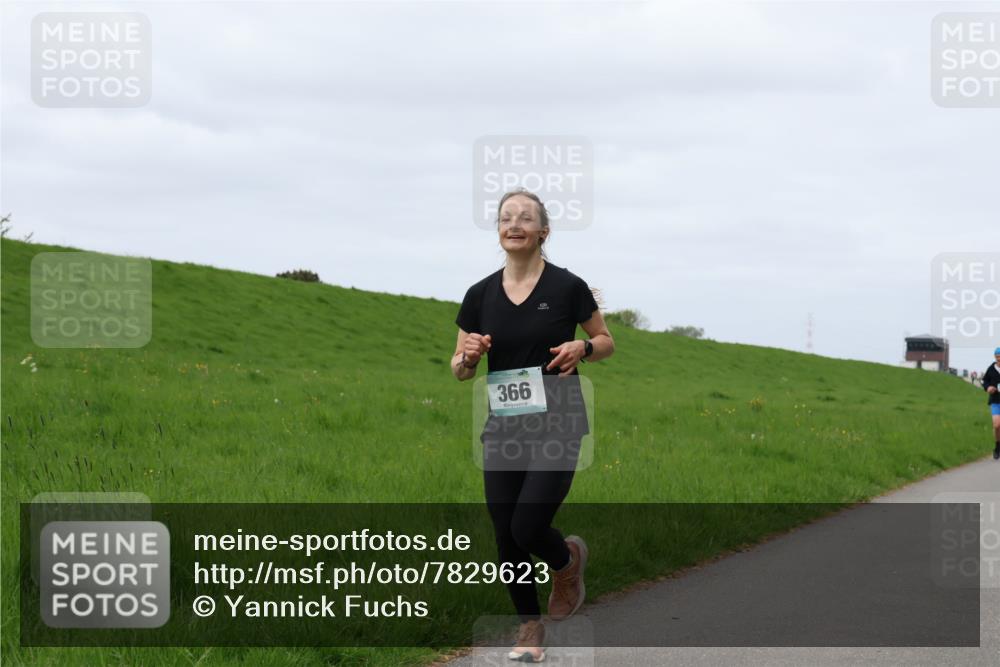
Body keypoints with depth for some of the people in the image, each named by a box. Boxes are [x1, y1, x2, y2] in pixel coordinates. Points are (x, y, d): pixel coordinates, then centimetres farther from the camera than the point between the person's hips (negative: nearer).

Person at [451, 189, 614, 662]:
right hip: (503, 428, 3)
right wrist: (468, 356, -14)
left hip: (557, 426, -3)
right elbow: (460, 370, 9)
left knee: (528, 528, -14)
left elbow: (606, 342, 6)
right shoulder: (480, 295, 2)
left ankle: (569, 559, 21)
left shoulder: (568, 287, -6)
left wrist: (582, 348, -16)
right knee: (506, 536, 1)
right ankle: (529, 627, 22)